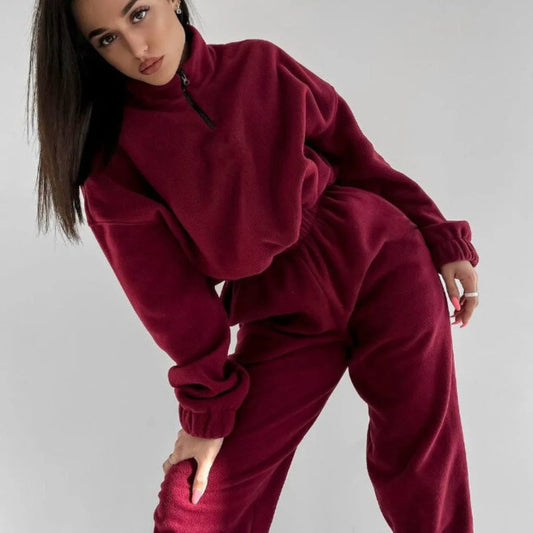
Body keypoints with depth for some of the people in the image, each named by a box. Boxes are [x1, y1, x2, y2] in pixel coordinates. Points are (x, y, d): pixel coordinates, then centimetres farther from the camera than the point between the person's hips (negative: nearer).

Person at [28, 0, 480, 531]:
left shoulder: (261, 65, -2)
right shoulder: (112, 159, -8)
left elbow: (355, 155, 6)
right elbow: (167, 296, -6)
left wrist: (443, 242, 7)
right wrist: (208, 407, -2)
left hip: (387, 269, 2)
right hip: (282, 319, -1)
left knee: (424, 483, 9)